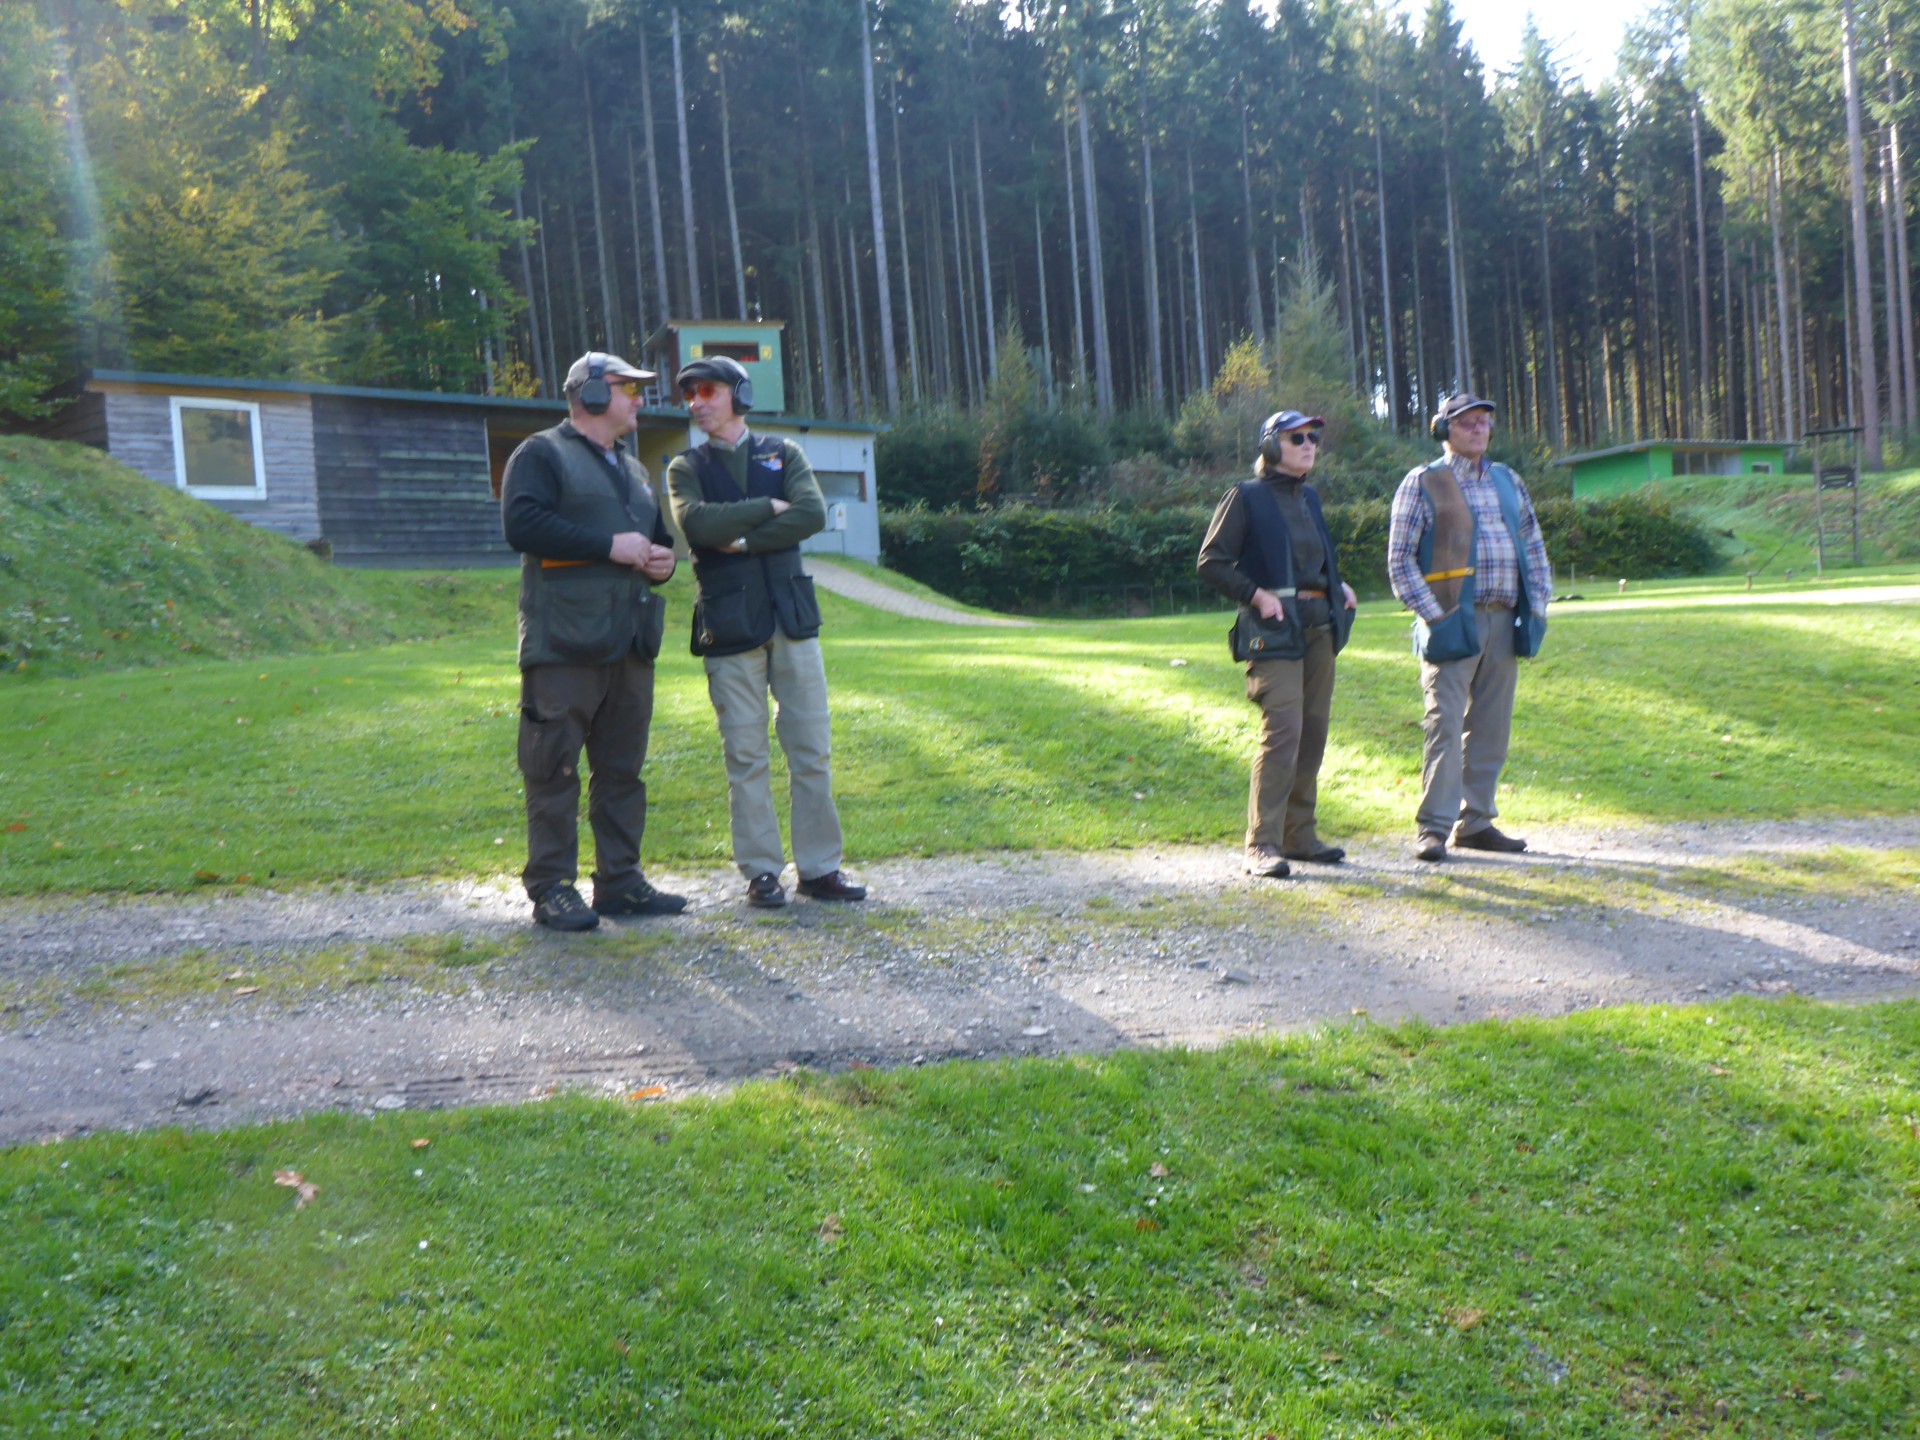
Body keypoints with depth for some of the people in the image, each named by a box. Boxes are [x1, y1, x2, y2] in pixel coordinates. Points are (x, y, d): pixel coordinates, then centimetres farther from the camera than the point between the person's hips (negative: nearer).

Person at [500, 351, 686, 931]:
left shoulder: (633, 470, 25)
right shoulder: (542, 454, 0)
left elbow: (657, 535, 35)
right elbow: (521, 523, -15)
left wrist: (662, 559, 9)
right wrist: (610, 547, -16)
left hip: (630, 644, 8)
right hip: (565, 644, -8)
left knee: (623, 768, 9)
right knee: (553, 769, -4)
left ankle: (620, 881, 16)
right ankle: (552, 888, 1)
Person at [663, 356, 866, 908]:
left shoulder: (783, 453, 12)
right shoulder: (686, 468, 9)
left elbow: (812, 515, -6)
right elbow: (696, 522, -13)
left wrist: (743, 539, -11)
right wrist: (768, 507, -7)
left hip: (792, 616, 2)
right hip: (730, 626, -1)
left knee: (812, 749, 3)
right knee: (745, 756, 0)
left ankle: (819, 868, 10)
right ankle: (761, 871, 9)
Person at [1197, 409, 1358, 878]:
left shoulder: (1309, 497, 19)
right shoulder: (1245, 498, -3)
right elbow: (1211, 563, -7)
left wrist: (1338, 585, 14)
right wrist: (1257, 595, -15)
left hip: (1319, 627, 8)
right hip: (1275, 630, -8)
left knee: (1313, 733, 8)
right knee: (1282, 731, -16)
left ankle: (1299, 834, 18)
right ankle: (1262, 845, -13)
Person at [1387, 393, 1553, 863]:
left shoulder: (1508, 482, 18)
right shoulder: (1422, 483, 1)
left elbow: (1533, 547, 20)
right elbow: (1400, 559, -5)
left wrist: (1536, 608, 8)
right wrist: (1433, 616, -13)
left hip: (1503, 621, 6)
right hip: (1454, 623, -6)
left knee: (1491, 726, 7)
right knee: (1445, 722, -10)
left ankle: (1476, 822, 15)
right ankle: (1433, 828, -7)